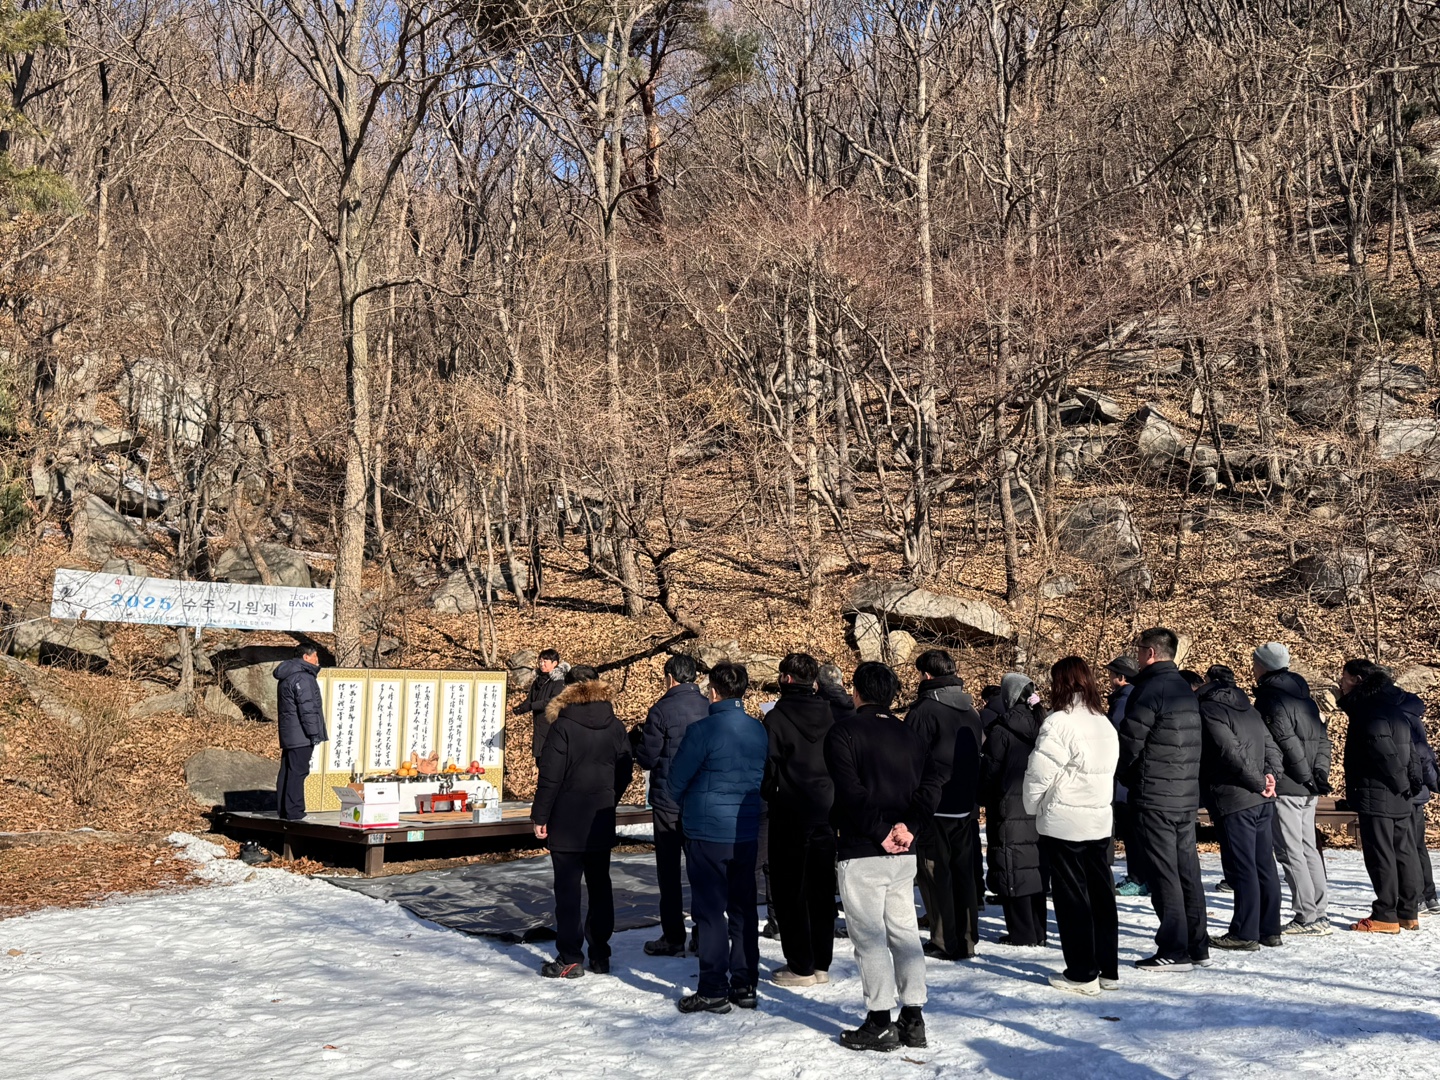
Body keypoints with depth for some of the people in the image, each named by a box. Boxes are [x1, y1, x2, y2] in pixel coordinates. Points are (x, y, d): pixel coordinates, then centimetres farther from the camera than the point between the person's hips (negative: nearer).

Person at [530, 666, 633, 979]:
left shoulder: (563, 726, -13)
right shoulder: (615, 726, 3)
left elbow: (550, 777, -15)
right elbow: (625, 770, 8)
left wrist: (540, 816, -7)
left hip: (567, 823, -5)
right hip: (602, 823, 5)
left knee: (568, 889, 1)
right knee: (600, 886, 14)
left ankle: (569, 959, 3)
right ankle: (600, 955, 20)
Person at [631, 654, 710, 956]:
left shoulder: (662, 710, -14)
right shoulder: (709, 708, 1)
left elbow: (647, 758, -11)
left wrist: (636, 736, 9)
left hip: (668, 801, -5)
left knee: (669, 869, 4)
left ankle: (673, 938, 7)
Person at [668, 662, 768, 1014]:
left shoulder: (703, 730, -16)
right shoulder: (760, 731, 2)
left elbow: (677, 779, -7)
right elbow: (763, 777, 10)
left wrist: (687, 807, 13)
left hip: (707, 830, -6)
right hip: (747, 832, 6)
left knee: (710, 911, 2)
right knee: (743, 909, 14)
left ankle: (713, 990, 5)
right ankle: (745, 985, 19)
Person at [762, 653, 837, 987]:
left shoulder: (777, 717, -12)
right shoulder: (831, 714, 3)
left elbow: (769, 767, -11)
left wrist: (769, 796, 6)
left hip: (791, 815, -5)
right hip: (827, 813, 5)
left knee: (789, 891, 4)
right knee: (822, 890, 12)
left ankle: (800, 967, 6)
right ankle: (821, 964, 19)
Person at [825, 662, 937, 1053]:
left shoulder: (844, 732, -8)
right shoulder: (908, 734, 10)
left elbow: (850, 792, -17)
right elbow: (930, 785, 2)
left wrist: (880, 831, -11)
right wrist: (908, 826, -5)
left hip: (860, 850, -6)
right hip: (903, 852, 6)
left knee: (869, 936, 0)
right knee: (904, 931, 12)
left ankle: (880, 1023, 3)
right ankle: (913, 1018, 16)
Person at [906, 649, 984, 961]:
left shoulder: (924, 711, -14)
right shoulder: (970, 711, 11)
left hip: (934, 807, -7)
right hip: (966, 807, 7)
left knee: (936, 875, 1)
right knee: (963, 873, 12)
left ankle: (945, 942, 4)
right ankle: (967, 940, 17)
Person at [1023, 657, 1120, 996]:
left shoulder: (1059, 723, -16)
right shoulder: (1105, 723, 8)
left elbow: (1039, 774, -15)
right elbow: (1108, 771, 13)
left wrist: (1033, 806, 1)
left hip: (1062, 822, -7)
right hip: (1099, 821, 7)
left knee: (1071, 897, 1)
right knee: (1101, 893, 13)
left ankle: (1082, 974, 6)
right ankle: (1109, 970, 20)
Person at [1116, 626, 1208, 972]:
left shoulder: (1149, 689, -14)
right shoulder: (1186, 689, 14)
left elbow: (1129, 741, -13)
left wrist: (1125, 776, 6)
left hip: (1154, 797, -9)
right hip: (1187, 795, 9)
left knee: (1163, 874, -3)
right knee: (1188, 870, 13)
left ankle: (1173, 951, 0)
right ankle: (1197, 946, 19)